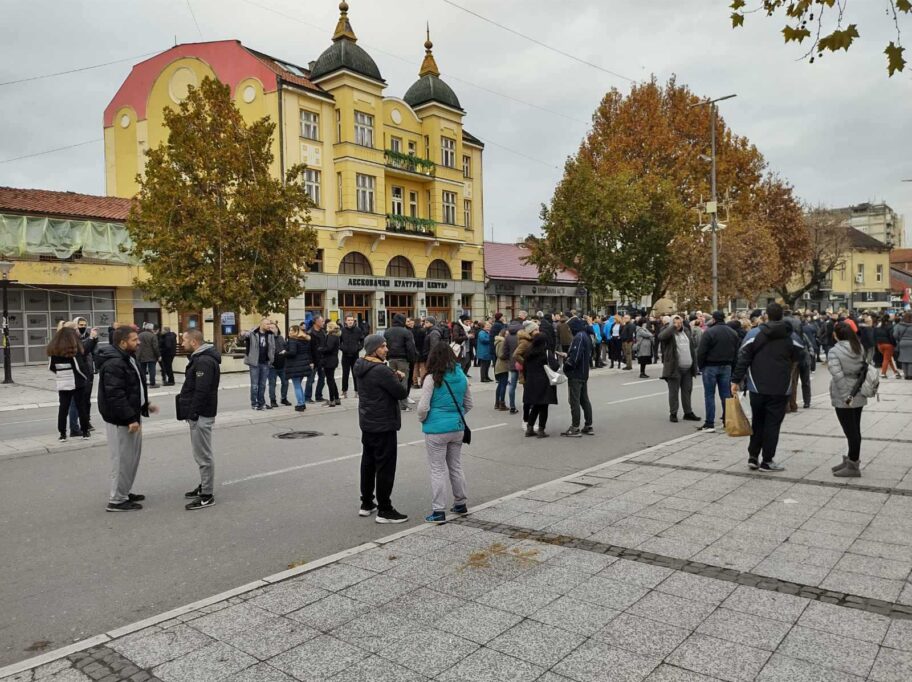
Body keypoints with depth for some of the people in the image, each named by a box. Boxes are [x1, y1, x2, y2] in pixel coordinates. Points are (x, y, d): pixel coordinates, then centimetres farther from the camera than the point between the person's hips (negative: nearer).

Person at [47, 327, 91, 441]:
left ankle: (62, 434, 11)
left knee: (63, 408, 9)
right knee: (81, 407, 6)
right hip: (77, 383, -4)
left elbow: (51, 367, 7)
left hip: (62, 384, 4)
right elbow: (80, 366, -15)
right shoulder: (74, 349, -14)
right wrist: (86, 377, -1)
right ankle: (84, 432, 12)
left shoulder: (53, 349, 2)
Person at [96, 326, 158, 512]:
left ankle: (125, 493, 30)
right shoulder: (114, 364, -22)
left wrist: (145, 405, 19)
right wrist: (131, 418, -27)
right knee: (123, 459, -3)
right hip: (120, 420, -11)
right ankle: (117, 500, 7)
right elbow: (116, 396, -27)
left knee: (132, 457, 18)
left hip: (131, 416, 11)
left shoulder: (128, 358, 12)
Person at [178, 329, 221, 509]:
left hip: (201, 414, -11)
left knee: (203, 455, -4)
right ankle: (204, 486, 31)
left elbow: (201, 391, -26)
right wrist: (191, 412, 17)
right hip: (198, 413, 11)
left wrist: (192, 413, -22)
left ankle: (207, 496, 3)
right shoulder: (200, 358, 14)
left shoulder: (204, 361, -21)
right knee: (200, 453, 19)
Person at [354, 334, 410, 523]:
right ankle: (384, 511, 4)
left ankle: (366, 504, 28)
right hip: (383, 424, -9)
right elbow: (402, 393, -19)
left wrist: (394, 376, -3)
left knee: (368, 462, 17)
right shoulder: (381, 370, -23)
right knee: (385, 466, -2)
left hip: (367, 422, 9)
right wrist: (400, 379, 1)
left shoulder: (361, 367, 6)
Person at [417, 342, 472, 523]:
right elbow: (468, 404, 11)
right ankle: (460, 504, 31)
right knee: (456, 466, 19)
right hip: (457, 428, 6)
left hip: (436, 430, -5)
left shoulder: (432, 378, -14)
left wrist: (422, 420, 4)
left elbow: (423, 407, -15)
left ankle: (438, 511, 6)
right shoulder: (462, 377, 4)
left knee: (438, 470, 3)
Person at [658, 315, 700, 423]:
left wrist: (694, 364, 13)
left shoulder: (686, 331, 13)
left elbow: (693, 347, 18)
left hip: (687, 369, 6)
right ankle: (673, 414, 9)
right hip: (674, 368, -6)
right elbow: (661, 337, -29)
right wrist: (673, 327, -24)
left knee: (687, 391, 12)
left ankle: (688, 412, 22)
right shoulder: (668, 331, -4)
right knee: (674, 392, 1)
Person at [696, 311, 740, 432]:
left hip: (710, 367, -5)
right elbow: (737, 352, 9)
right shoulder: (733, 333, 7)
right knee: (726, 395, 11)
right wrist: (732, 366, 13)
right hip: (727, 367, 5)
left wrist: (700, 366, -2)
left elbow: (701, 352, -15)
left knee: (709, 395, 0)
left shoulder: (709, 332, -14)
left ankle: (710, 423, 0)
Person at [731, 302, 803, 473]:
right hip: (780, 389, -1)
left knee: (757, 422, 15)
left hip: (757, 388, 1)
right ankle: (767, 461, 6)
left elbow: (743, 359, -6)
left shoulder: (753, 334, -4)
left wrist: (736, 380, -2)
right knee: (773, 424, 4)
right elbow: (799, 357, 9)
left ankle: (753, 457, 17)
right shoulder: (791, 337, -2)